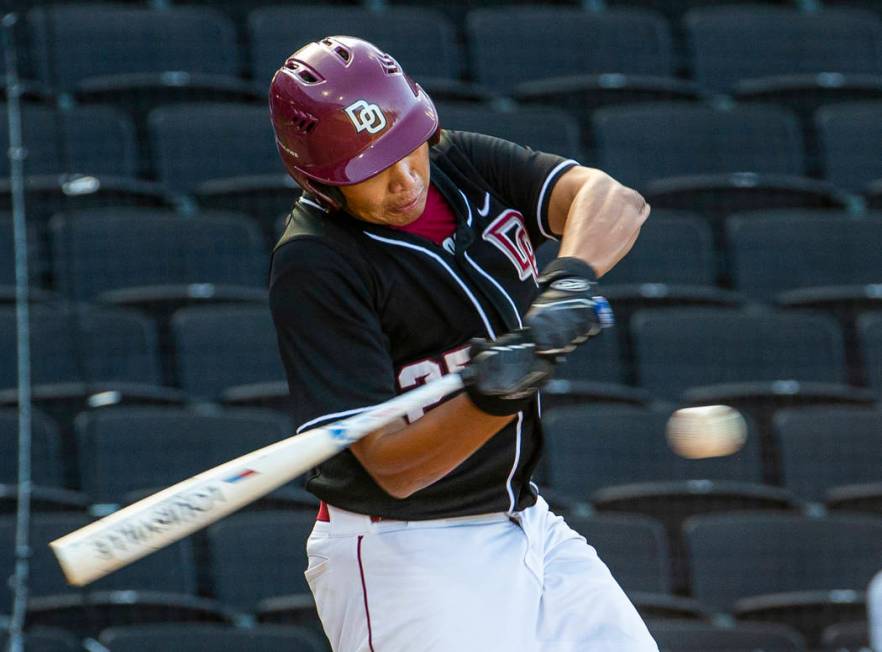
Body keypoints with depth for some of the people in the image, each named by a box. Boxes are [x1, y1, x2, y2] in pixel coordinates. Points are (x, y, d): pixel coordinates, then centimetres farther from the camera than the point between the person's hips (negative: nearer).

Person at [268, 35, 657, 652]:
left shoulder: (463, 163, -1)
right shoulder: (312, 269, -20)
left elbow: (614, 201, -16)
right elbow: (391, 466, -22)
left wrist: (570, 279, -36)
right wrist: (491, 399, -39)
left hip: (528, 527, 7)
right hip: (399, 555, -6)